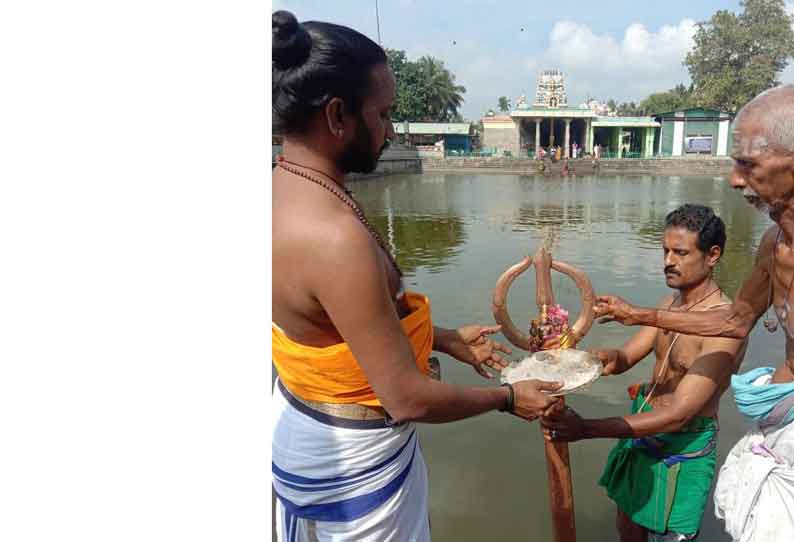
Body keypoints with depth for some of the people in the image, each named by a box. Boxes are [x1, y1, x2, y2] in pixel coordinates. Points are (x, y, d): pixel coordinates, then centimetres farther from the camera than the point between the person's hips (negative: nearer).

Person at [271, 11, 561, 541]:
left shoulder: (284, 194, -5)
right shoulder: (334, 236, -34)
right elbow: (408, 399, -28)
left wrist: (445, 339, 10)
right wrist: (508, 398, -11)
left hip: (301, 427, 8)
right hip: (352, 457, -8)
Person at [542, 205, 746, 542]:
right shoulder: (670, 303, 3)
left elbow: (678, 414, -30)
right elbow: (627, 357, 2)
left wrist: (585, 429, -37)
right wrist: (610, 358, -24)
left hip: (682, 447, -7)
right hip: (643, 429, 7)